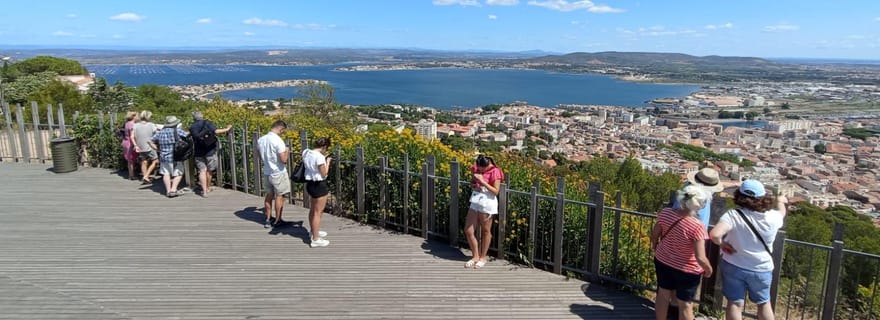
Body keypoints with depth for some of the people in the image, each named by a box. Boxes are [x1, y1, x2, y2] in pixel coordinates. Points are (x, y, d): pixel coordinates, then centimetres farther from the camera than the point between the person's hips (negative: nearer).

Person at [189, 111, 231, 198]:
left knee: (202, 170, 3)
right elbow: (216, 131, -18)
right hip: (210, 150, -1)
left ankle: (204, 191, -5)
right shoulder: (207, 123, -5)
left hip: (199, 152, 2)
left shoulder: (192, 127, 3)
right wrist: (227, 129, -6)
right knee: (209, 170, 14)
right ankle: (208, 187, 28)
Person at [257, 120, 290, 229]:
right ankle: (278, 221, 14)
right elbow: (284, 160, -22)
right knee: (279, 196, 6)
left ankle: (268, 219, 25)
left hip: (266, 172, 7)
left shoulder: (261, 140, 2)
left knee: (269, 196, 17)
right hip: (278, 173, -7)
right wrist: (286, 152, -3)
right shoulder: (278, 141, -21)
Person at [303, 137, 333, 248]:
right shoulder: (319, 156, -25)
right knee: (318, 212, 1)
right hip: (319, 185, -9)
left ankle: (313, 231, 45)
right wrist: (327, 162, -7)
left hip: (310, 183, 9)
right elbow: (324, 174, -19)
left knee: (313, 210, 25)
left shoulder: (306, 152, 0)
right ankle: (315, 240, 9)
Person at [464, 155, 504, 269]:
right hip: (475, 202, 6)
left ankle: (483, 257, 24)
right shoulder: (477, 168, 5)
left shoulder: (495, 172, -13)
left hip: (487, 204, -6)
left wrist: (483, 181, -22)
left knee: (486, 231, 8)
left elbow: (496, 191, -17)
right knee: (468, 231, 5)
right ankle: (475, 256, 21)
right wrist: (474, 185, -2)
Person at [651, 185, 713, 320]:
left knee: (663, 295, 23)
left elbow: (654, 235, -1)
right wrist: (709, 270, -7)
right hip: (687, 270, -5)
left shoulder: (665, 213, -16)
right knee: (685, 304, 15)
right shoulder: (697, 227, -30)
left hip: (662, 261, 5)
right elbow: (700, 258, -28)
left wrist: (656, 250, 18)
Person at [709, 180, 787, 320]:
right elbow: (781, 211, 13)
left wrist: (722, 243, -16)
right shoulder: (772, 218, -14)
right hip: (761, 269, 2)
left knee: (735, 303, 13)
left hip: (733, 266, -2)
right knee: (764, 303, 23)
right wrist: (780, 201, 35)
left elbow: (714, 234, -38)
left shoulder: (733, 215, -24)